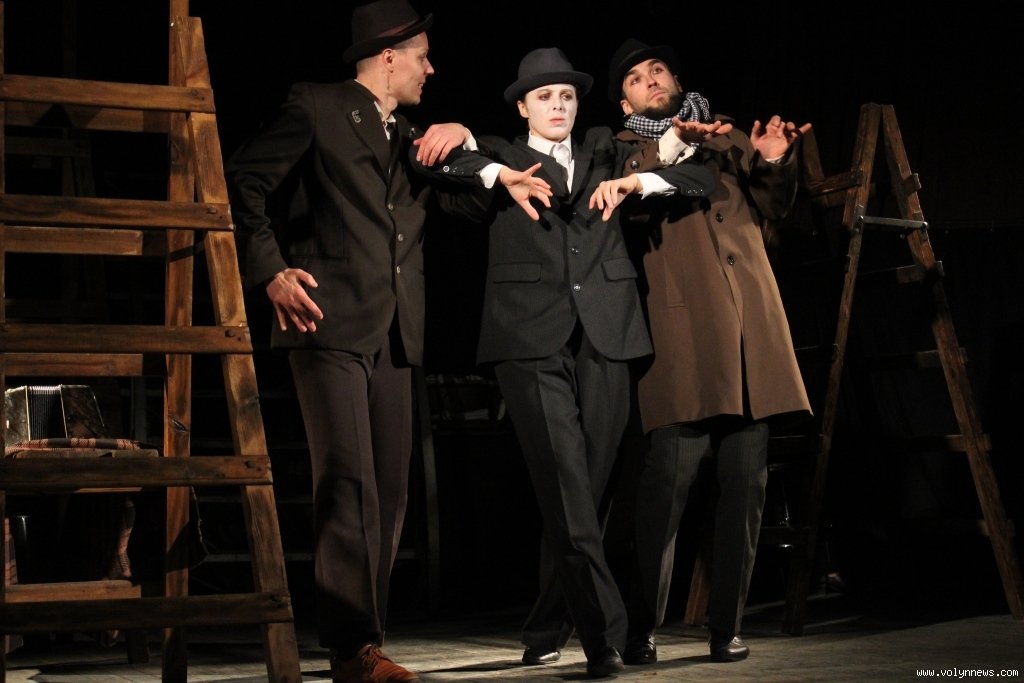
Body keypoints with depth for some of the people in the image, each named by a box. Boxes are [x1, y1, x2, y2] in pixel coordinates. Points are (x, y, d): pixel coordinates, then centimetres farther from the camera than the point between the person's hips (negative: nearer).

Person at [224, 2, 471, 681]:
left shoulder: (414, 137, 23)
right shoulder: (318, 108, 3)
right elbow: (244, 181, 0)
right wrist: (272, 271, -8)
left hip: (394, 334, 7)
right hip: (331, 324, -7)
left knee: (390, 490, 3)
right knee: (350, 480, -14)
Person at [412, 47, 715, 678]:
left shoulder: (605, 153, 21)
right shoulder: (501, 156, 15)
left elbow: (699, 177, 17)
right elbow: (433, 152, -1)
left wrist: (636, 181, -1)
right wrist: (499, 174, -13)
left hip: (607, 335, 3)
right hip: (532, 339, -3)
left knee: (589, 487, 2)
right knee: (564, 484, -15)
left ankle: (548, 630, 16)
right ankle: (605, 632, -18)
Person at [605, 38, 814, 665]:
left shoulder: (726, 136, 25)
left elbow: (774, 207, 23)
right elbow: (631, 202, -6)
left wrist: (773, 162, 5)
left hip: (751, 326, 4)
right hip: (682, 330, -4)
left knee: (747, 482, 0)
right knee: (669, 478, -14)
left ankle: (727, 627, 7)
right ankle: (641, 630, -6)